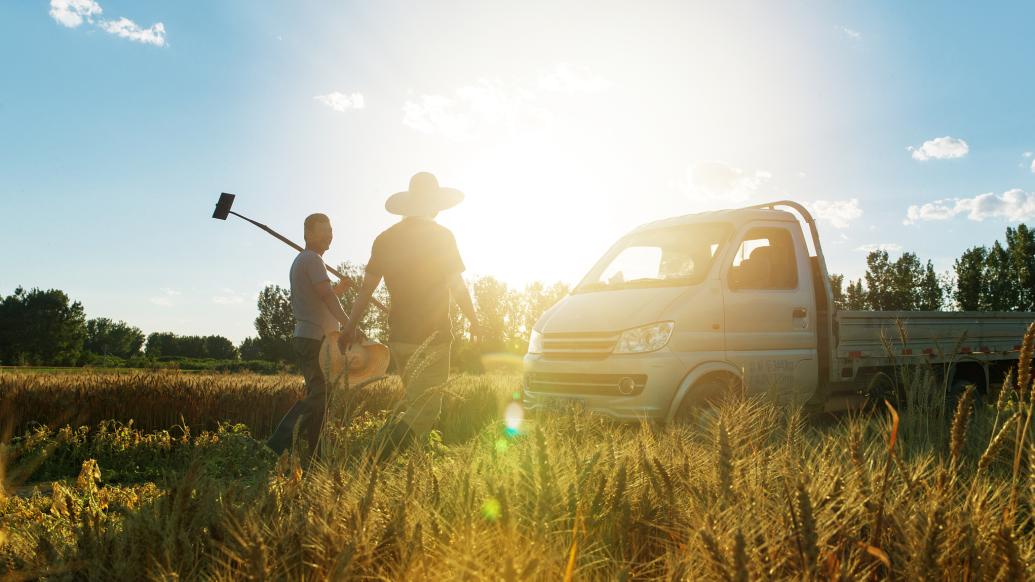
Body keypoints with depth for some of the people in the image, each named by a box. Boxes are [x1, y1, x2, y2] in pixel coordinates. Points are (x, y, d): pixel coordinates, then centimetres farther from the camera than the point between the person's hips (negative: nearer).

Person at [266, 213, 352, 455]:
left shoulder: (300, 260, 24)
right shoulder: (311, 259, -8)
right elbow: (327, 295, -22)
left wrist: (337, 289, 16)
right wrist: (349, 325, -28)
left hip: (306, 337, 10)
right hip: (315, 337, -10)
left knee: (319, 395, 11)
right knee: (318, 397, -12)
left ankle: (317, 455, 12)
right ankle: (278, 445, -16)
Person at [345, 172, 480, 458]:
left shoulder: (386, 238, 6)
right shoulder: (441, 236, -7)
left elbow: (366, 288, 8)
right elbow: (457, 287, -6)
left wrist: (351, 326, 16)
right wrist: (474, 323, 8)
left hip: (398, 336, 6)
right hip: (432, 337, -6)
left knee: (416, 404, 21)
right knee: (424, 411, -5)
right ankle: (376, 462, -21)